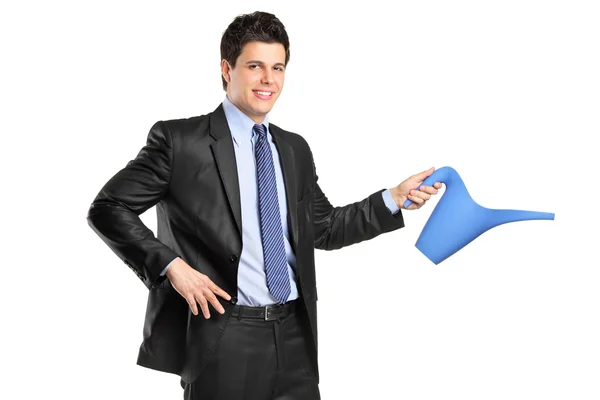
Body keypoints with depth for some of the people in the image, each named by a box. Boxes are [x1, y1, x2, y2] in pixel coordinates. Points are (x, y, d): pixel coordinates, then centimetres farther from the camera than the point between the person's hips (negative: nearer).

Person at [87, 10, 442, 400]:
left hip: (295, 335, 5)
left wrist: (394, 198, 9)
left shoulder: (295, 149, 12)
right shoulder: (179, 140, -5)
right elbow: (107, 209, -5)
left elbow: (322, 228, 19)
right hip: (222, 338, -5)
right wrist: (171, 265, -17)